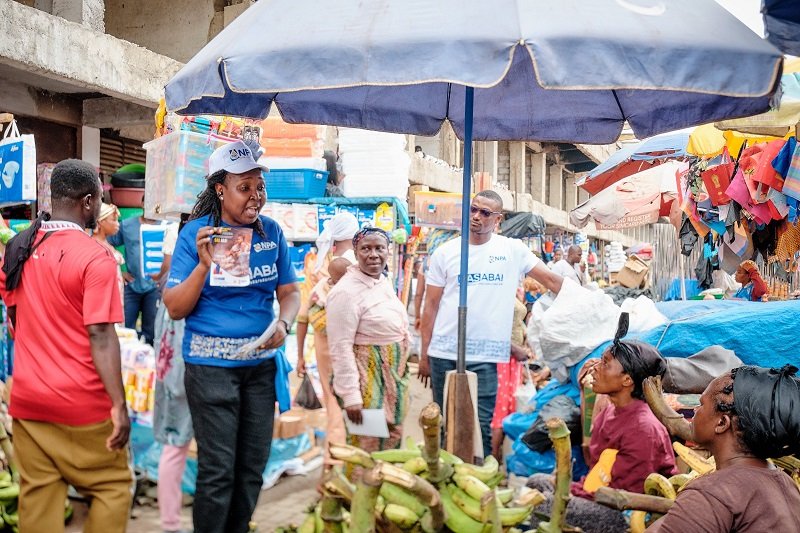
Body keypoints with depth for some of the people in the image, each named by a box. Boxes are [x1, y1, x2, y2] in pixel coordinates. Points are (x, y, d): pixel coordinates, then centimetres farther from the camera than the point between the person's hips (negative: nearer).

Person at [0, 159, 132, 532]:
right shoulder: (95, 257, -15)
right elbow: (100, 336, -20)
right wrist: (119, 406, -19)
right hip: (82, 404, -6)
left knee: (37, 494, 12)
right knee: (112, 486, 10)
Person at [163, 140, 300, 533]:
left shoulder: (271, 232, 2)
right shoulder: (195, 233, -8)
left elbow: (290, 292, 8)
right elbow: (175, 309, -8)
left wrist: (283, 323, -13)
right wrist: (204, 264, -23)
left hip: (262, 362, 4)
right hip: (211, 364, -4)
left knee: (253, 466, 12)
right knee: (218, 470, -1)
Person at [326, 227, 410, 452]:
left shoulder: (384, 282, 7)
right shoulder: (346, 291, -19)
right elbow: (340, 349, -21)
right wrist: (350, 396, -23)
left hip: (394, 376, 8)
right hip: (368, 379, -8)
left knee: (393, 439, 16)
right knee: (368, 445, 1)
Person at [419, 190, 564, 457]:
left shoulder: (513, 250, 4)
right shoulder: (445, 252, 5)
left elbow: (552, 280, 4)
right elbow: (431, 307, 6)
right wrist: (424, 355, 4)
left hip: (485, 357, -1)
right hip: (444, 354, 1)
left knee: (482, 424, -2)